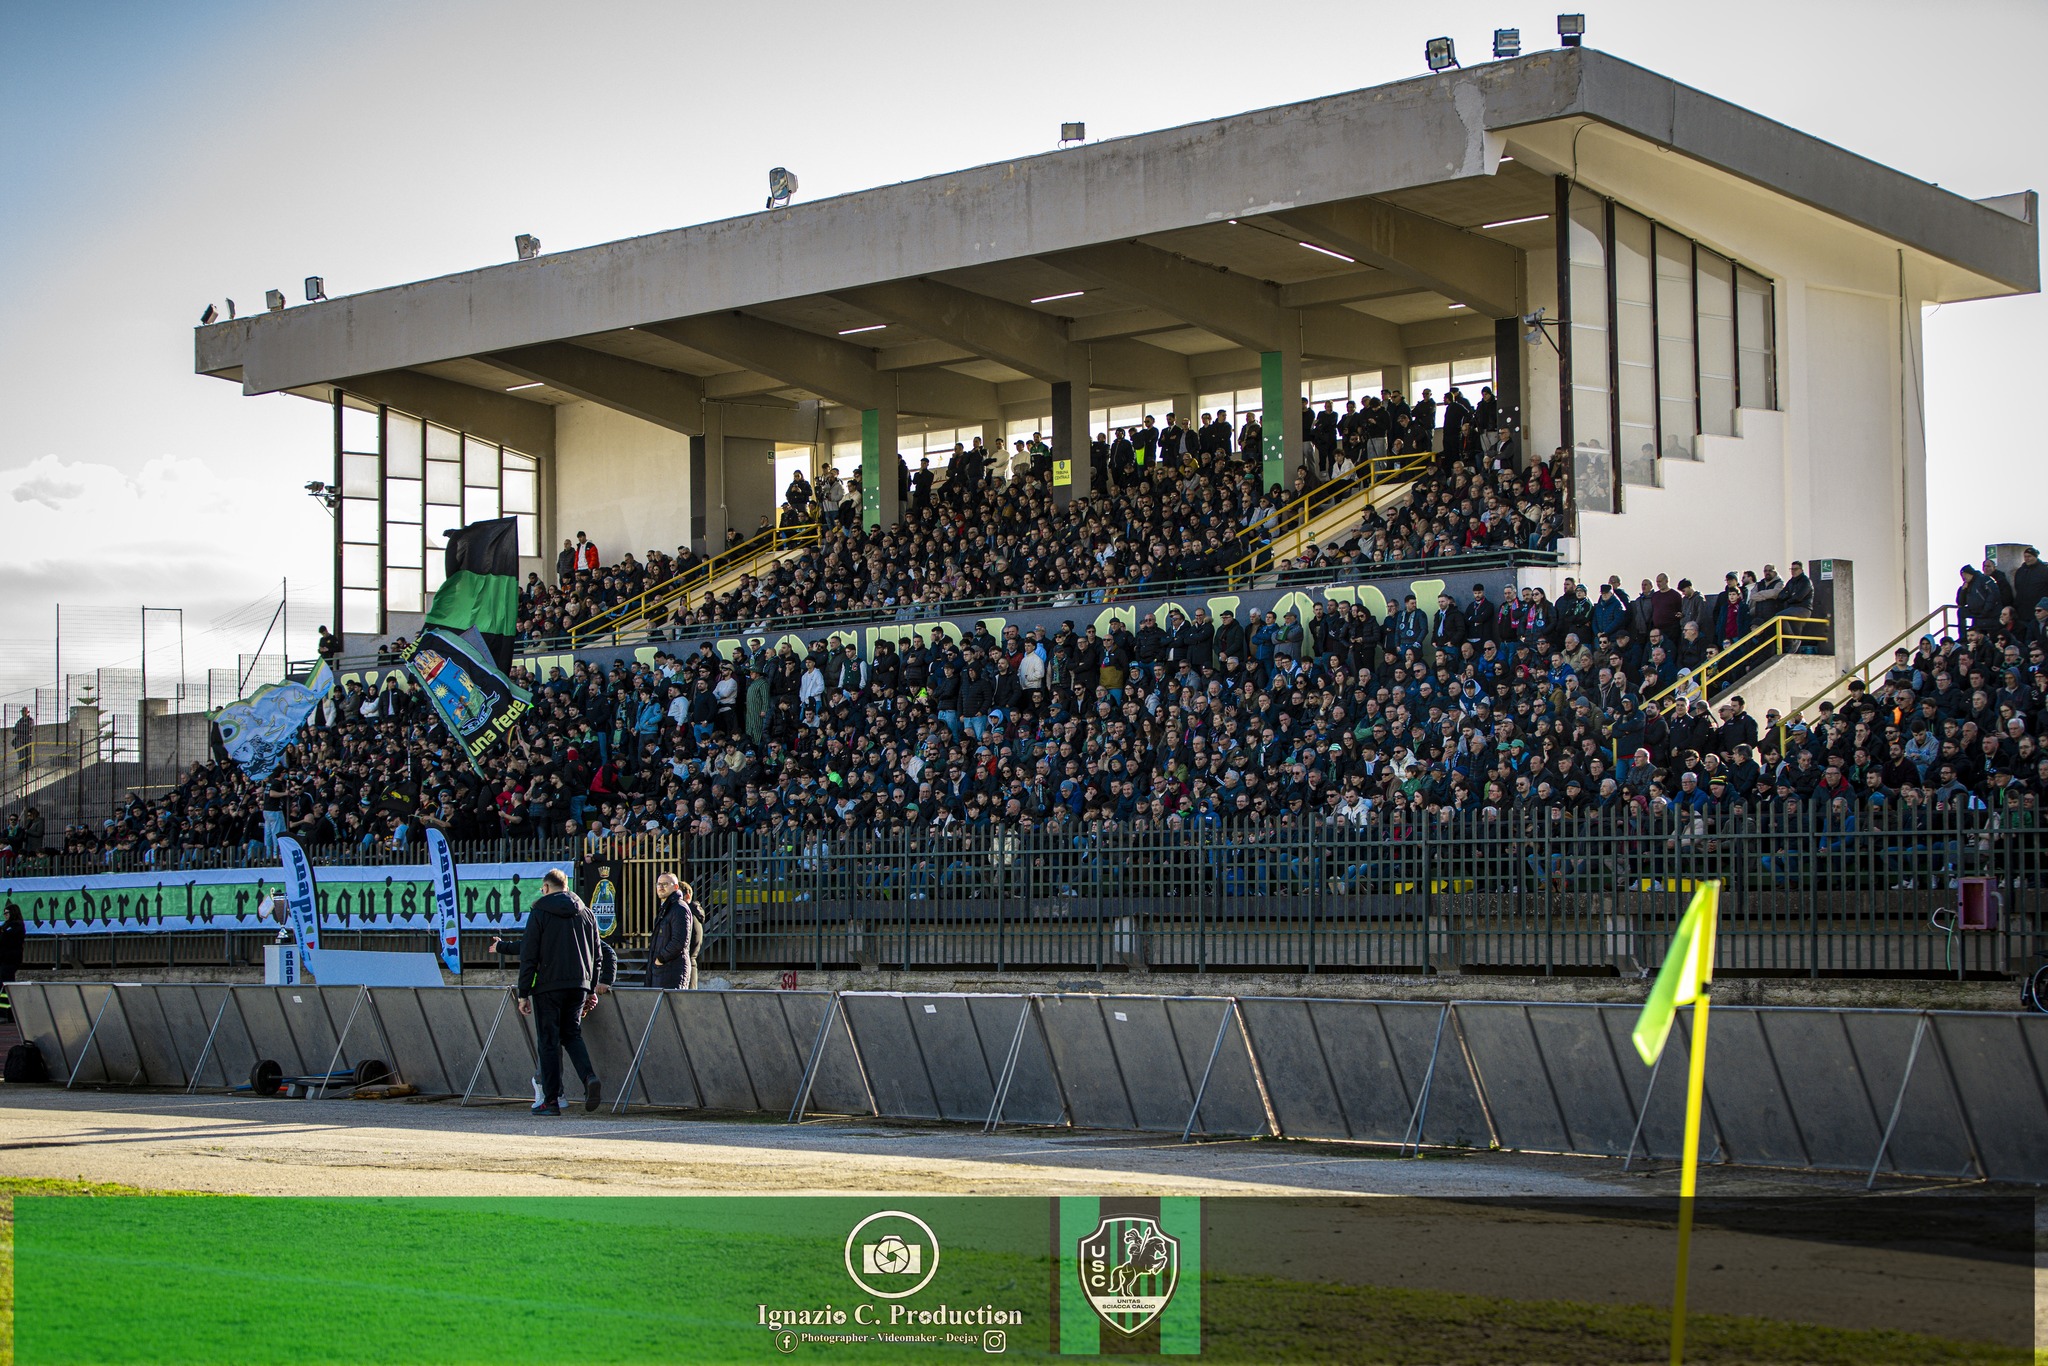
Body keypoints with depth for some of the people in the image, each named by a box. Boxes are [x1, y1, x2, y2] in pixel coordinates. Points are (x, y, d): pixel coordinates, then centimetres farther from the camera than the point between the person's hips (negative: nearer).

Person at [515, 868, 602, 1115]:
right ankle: (589, 1077, -10)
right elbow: (595, 956, 14)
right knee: (572, 1034, 15)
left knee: (549, 1041, 2)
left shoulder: (540, 914, -3)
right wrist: (591, 990, 21)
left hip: (548, 986, -4)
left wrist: (523, 994, -2)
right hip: (579, 984, 4)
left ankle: (551, 1100, 1)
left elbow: (528, 957, -5)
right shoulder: (586, 914, 11)